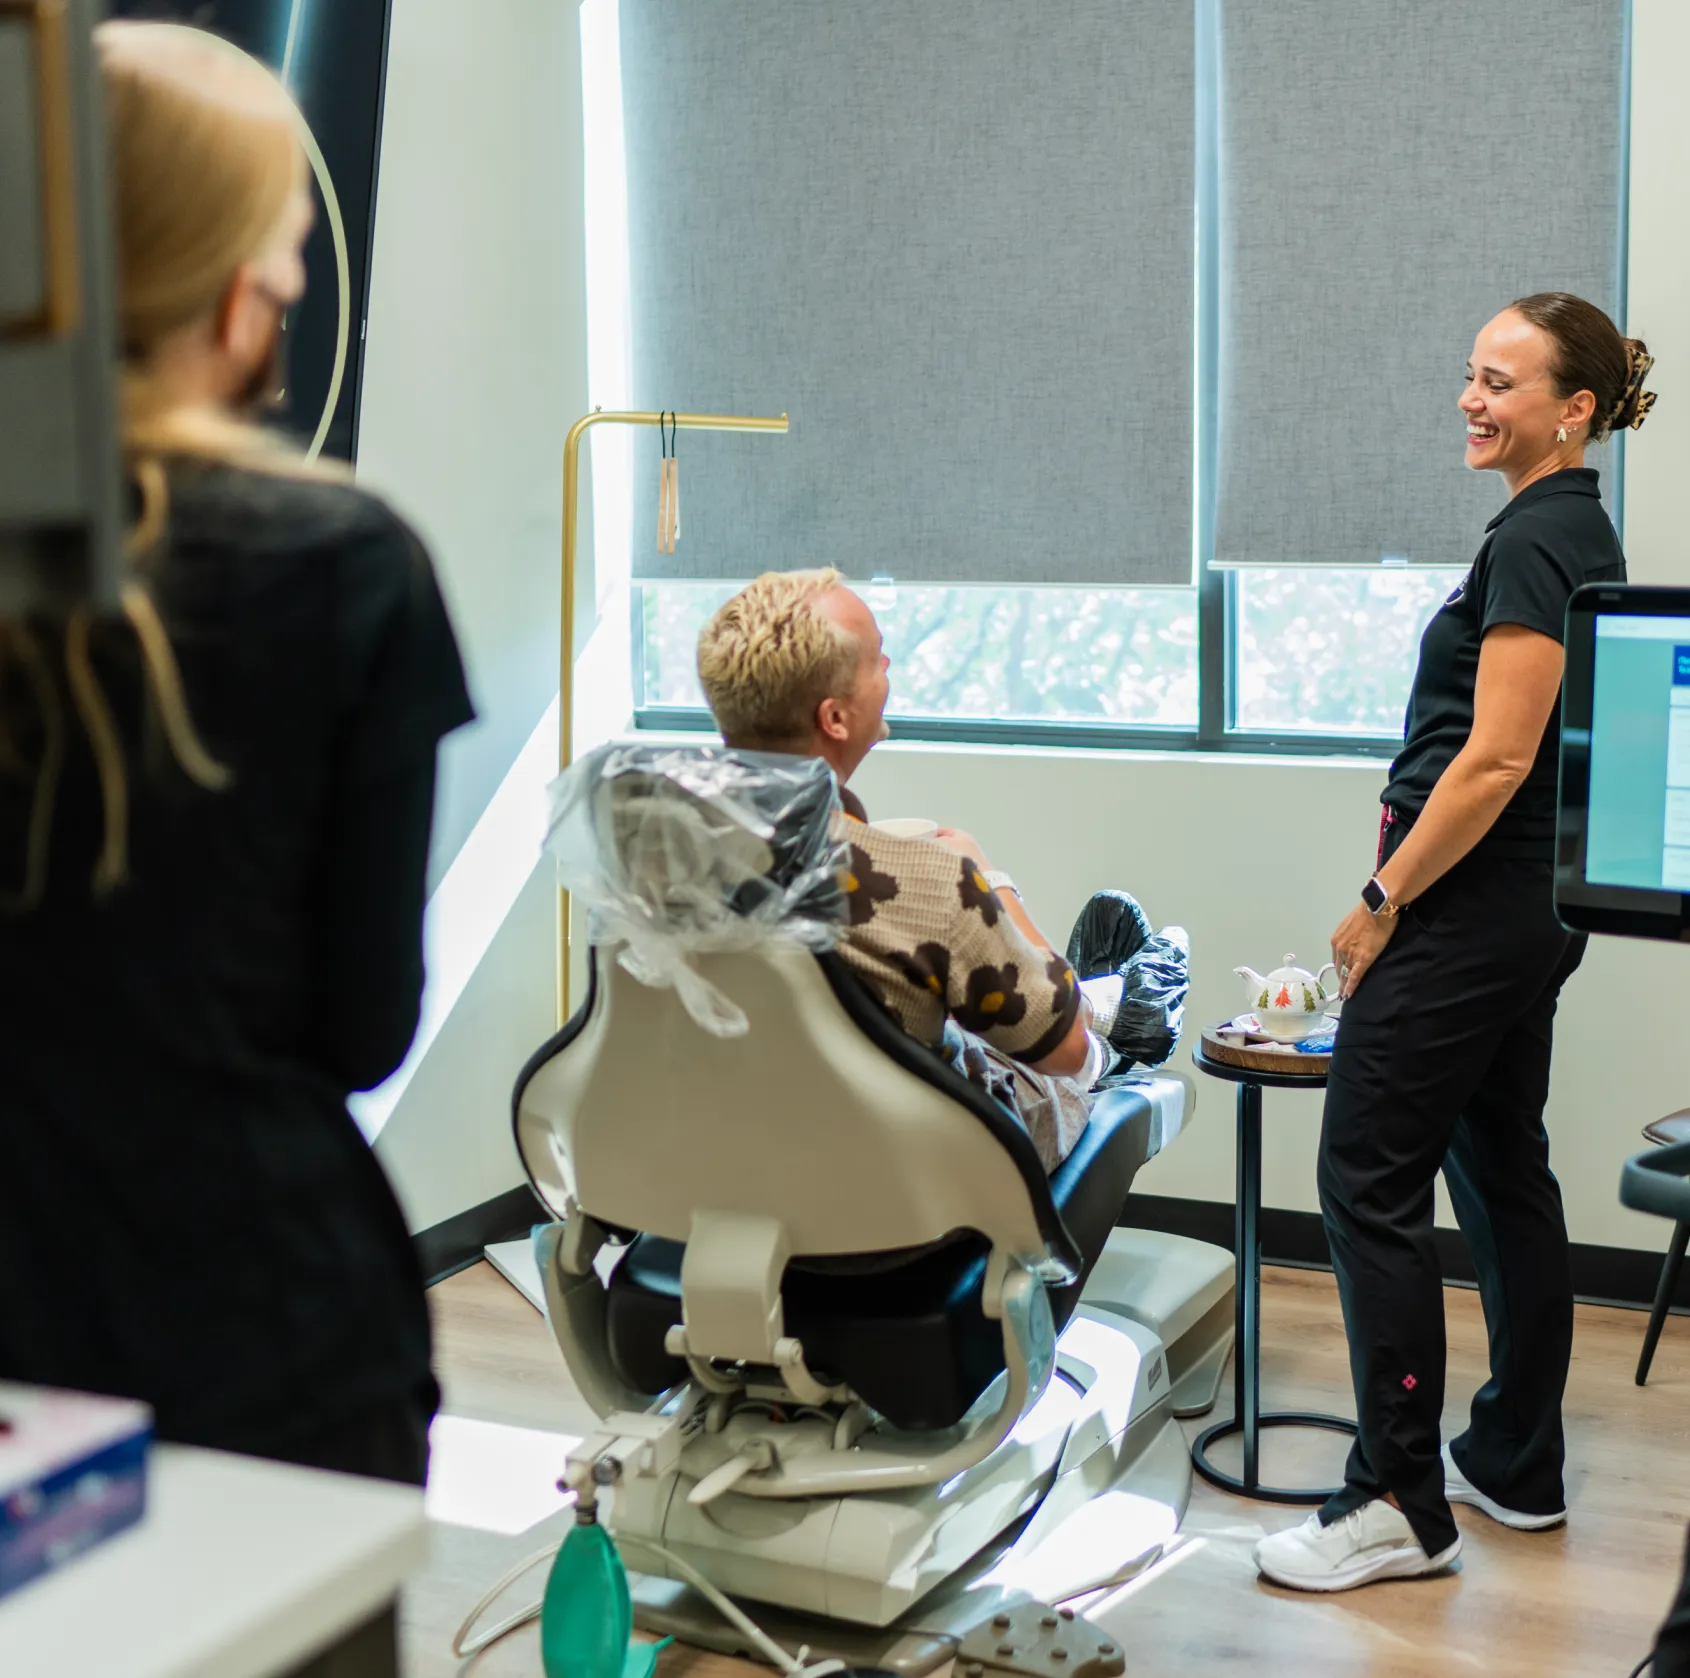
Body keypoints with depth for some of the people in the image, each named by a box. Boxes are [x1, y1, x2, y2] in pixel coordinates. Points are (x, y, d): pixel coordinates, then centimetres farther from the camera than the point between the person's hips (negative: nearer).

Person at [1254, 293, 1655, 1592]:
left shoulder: (1535, 540, -17)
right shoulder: (1576, 531, 14)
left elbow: (1495, 759, -22)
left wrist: (1381, 901, -16)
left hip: (1470, 905, -11)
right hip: (1532, 904, 11)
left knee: (1370, 1180, -5)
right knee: (1501, 1167, 15)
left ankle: (1401, 1505, 2)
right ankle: (1518, 1467, 26)